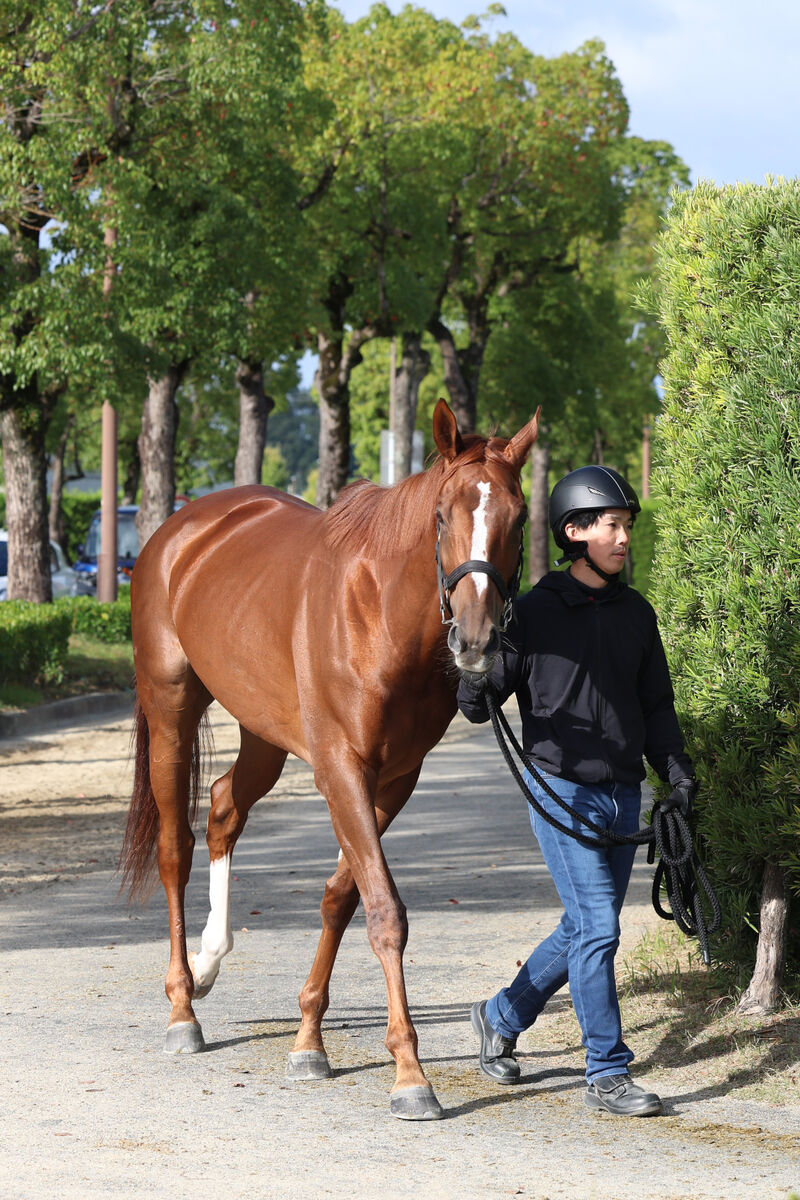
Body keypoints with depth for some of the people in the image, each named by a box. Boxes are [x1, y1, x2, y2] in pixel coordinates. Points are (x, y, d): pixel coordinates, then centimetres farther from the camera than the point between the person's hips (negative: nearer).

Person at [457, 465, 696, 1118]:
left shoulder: (636, 613, 9)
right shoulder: (537, 612, -7)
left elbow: (657, 704, 16)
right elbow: (481, 705, -6)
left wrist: (677, 770, 4)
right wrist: (474, 682, -28)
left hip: (623, 793, 6)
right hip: (561, 788, -6)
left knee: (585, 928, 13)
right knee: (598, 928, -10)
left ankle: (502, 1016, 35)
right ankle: (608, 1074, -4)